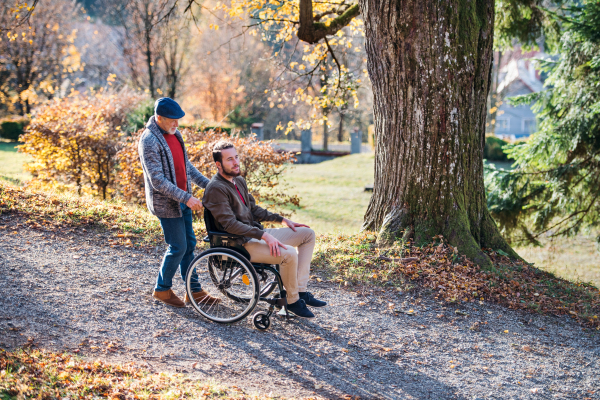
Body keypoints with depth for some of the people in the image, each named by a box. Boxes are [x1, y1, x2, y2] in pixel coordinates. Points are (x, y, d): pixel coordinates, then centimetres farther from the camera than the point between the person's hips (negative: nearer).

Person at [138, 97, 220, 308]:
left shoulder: (174, 133, 7)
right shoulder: (149, 141, -20)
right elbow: (158, 181, -24)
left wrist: (206, 183, 11)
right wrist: (186, 198, -26)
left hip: (182, 200, 8)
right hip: (166, 203, -8)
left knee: (189, 244, 12)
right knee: (178, 248, -2)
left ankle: (194, 290, 22)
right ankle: (162, 289, 17)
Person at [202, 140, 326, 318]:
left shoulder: (239, 181, 13)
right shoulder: (216, 189, -18)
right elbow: (230, 225, -24)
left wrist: (282, 220, 13)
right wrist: (264, 235, -28)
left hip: (257, 234, 10)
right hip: (240, 244, -10)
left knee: (308, 234, 7)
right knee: (289, 253, -31)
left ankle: (301, 291, 1)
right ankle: (293, 301, -8)